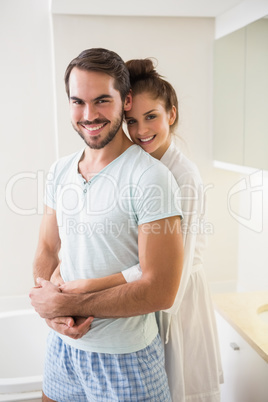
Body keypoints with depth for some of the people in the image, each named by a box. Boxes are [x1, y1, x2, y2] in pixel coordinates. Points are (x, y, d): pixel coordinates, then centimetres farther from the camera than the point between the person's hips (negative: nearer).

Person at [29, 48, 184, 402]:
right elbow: (47, 250, 8)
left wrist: (65, 304, -17)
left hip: (125, 358, -6)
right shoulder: (59, 171, 1)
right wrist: (51, 311, -11)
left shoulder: (151, 178, -20)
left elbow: (160, 291, -23)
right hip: (61, 346, 6)